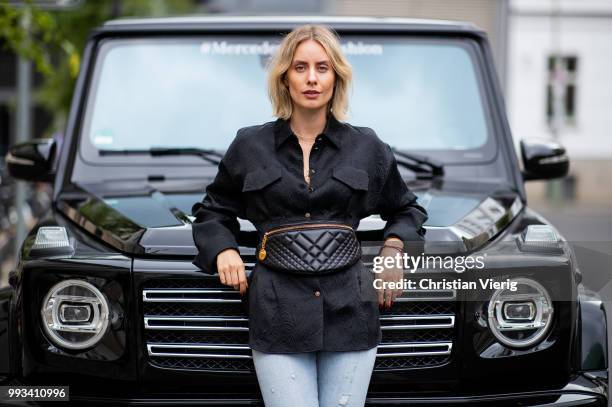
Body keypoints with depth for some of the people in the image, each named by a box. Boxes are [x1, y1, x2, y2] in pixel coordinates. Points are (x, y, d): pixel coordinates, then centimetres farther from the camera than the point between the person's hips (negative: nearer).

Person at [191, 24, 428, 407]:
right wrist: (223, 249, 4)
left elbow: (407, 209, 26)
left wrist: (394, 247, 7)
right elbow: (212, 212, 24)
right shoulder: (250, 146, 9)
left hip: (350, 314, 1)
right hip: (278, 317, -1)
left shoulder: (367, 147, 11)